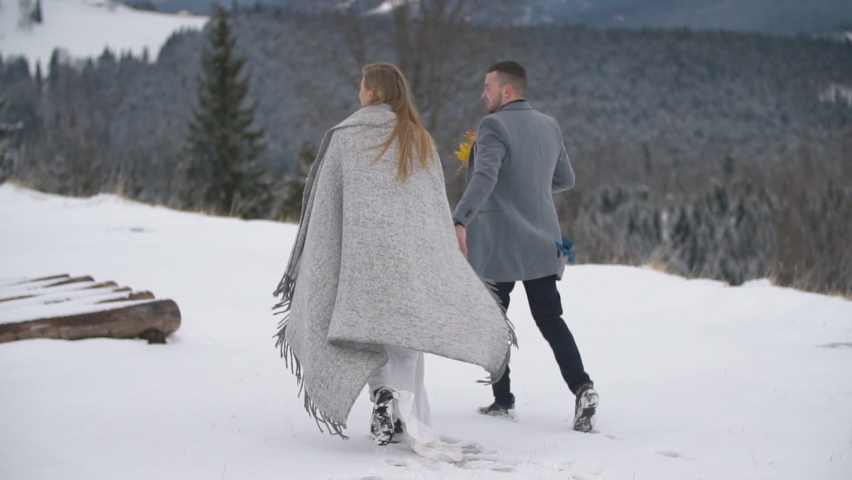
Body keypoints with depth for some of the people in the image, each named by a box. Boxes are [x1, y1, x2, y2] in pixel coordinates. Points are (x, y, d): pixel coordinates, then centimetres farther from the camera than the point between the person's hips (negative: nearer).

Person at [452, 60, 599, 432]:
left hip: (497, 247, -6)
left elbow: (484, 177, -28)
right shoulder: (550, 126, 10)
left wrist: (460, 221, -38)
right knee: (550, 319, 7)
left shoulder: (494, 127, -12)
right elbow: (565, 179, 19)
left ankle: (503, 399, 12)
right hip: (542, 244, 6)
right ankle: (581, 386, -12)